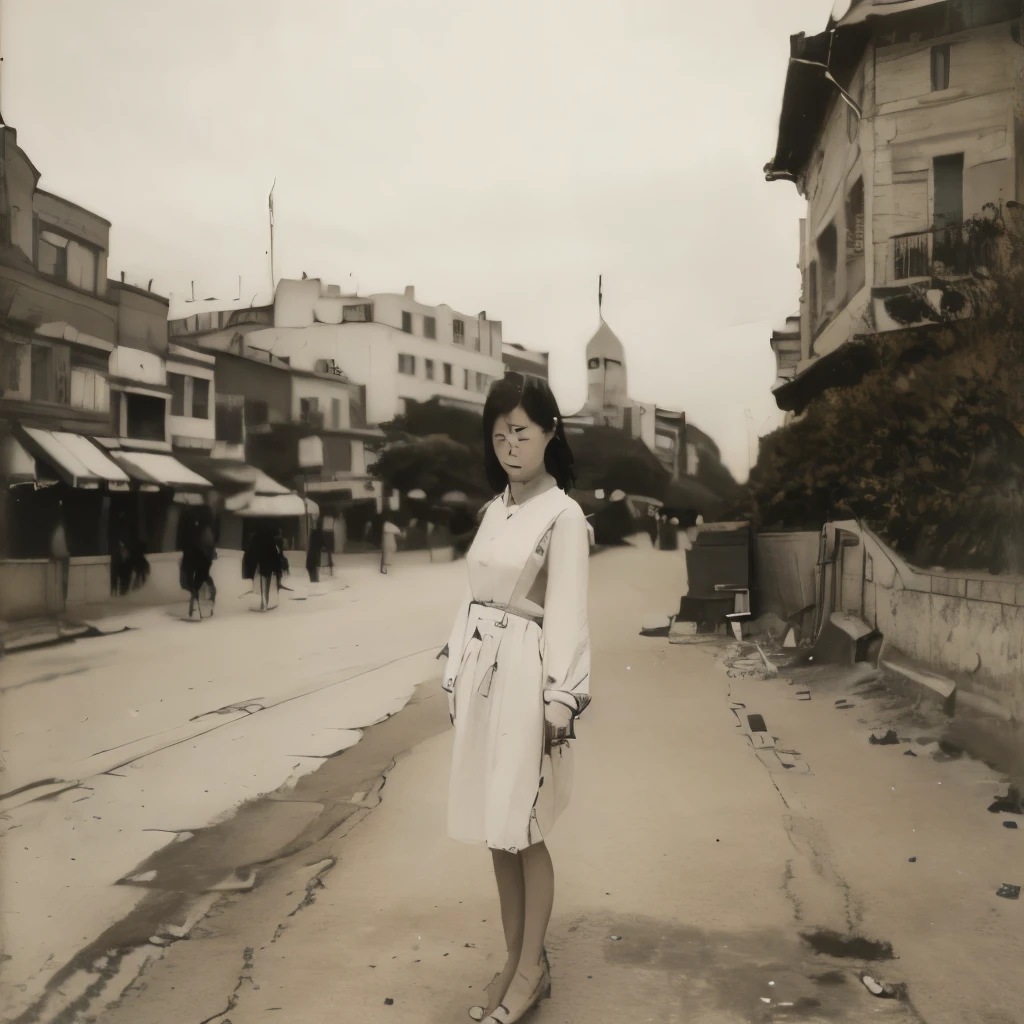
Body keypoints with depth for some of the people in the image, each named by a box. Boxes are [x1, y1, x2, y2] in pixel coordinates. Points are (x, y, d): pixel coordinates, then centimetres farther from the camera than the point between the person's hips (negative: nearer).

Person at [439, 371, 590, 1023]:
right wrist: (458, 669, 12)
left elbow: (568, 613, -12)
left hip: (524, 677, -7)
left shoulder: (563, 514, -8)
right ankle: (516, 961, 27)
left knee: (522, 830, 2)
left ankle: (532, 970, 20)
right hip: (481, 674, 7)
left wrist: (559, 698, -15)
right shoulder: (495, 508, 12)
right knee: (494, 829, 13)